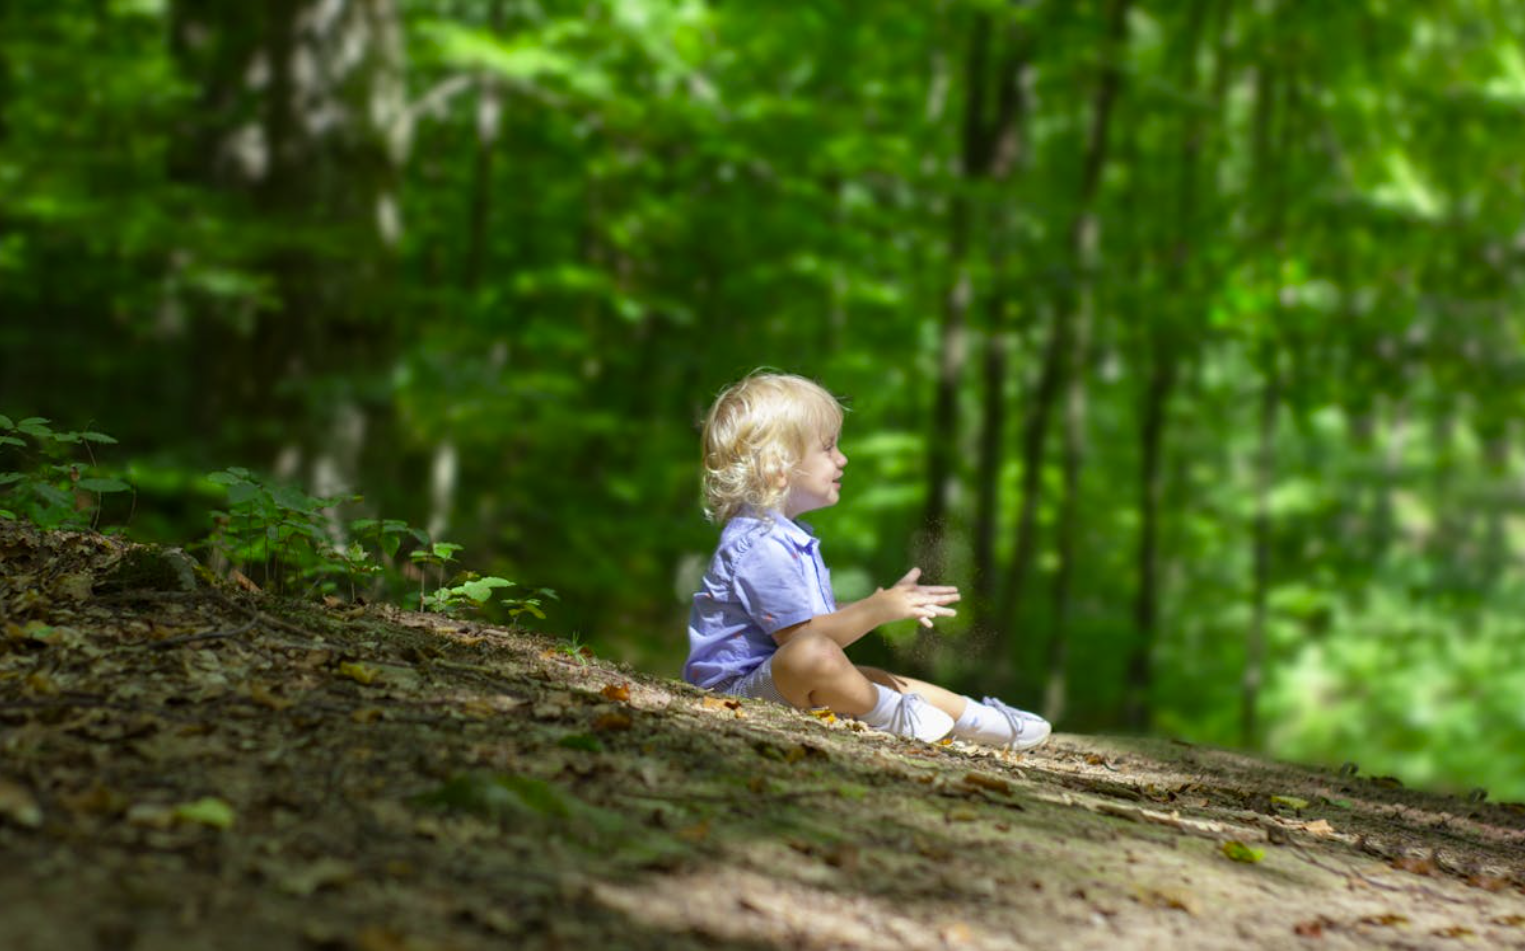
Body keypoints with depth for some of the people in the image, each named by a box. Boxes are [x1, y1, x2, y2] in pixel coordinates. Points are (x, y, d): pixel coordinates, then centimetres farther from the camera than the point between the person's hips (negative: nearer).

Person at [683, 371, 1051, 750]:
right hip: (738, 686, -12)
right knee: (815, 654, -38)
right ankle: (886, 712, -16)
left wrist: (889, 602, 12)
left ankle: (972, 717, 32)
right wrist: (877, 610, -18)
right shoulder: (759, 547, -22)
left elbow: (822, 618, 23)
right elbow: (800, 635, -26)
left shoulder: (788, 536, 16)